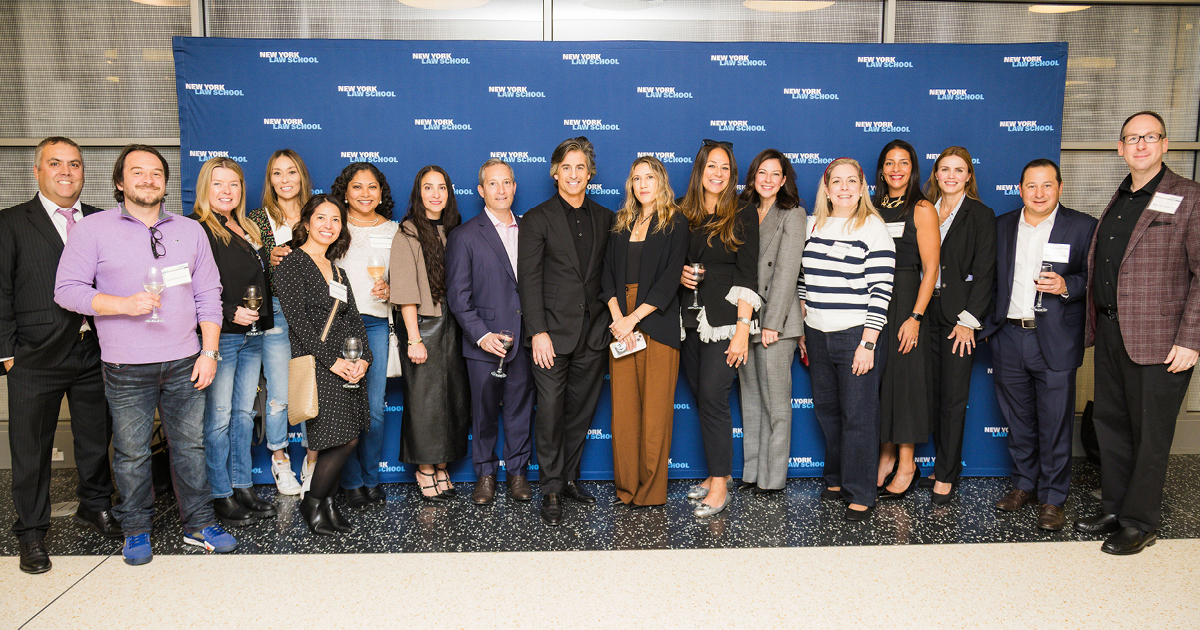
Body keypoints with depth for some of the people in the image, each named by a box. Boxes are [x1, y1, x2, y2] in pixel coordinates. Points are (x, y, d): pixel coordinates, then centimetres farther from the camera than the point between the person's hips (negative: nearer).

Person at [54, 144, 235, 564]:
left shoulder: (191, 231, 9)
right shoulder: (94, 229, 0)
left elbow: (208, 295, 8)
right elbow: (67, 289, -5)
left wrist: (210, 351, 1)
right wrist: (125, 304, -19)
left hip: (184, 363, 2)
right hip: (127, 368, -2)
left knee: (191, 446, 9)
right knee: (131, 453, 7)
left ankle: (199, 524, 22)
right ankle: (136, 531, 25)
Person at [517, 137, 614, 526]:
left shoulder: (605, 218, 11)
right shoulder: (537, 219, 0)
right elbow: (529, 279, -5)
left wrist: (611, 320, 3)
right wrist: (537, 332, -13)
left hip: (593, 334, 4)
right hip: (553, 333, -3)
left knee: (581, 411, 11)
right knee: (550, 412, -2)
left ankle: (570, 478, 26)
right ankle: (552, 490, 11)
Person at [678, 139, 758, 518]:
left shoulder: (743, 217, -1)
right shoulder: (682, 214, 10)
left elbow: (747, 276, -7)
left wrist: (743, 329, -14)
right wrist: (679, 274, -3)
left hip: (724, 320, -5)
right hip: (690, 320, 5)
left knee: (713, 397, -9)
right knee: (702, 398, 9)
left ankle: (720, 486, 0)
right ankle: (720, 471, 24)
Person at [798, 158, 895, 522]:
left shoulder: (873, 228, -6)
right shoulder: (813, 225, 10)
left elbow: (880, 292, -11)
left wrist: (868, 344, -15)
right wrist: (802, 330, 13)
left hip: (857, 337, -5)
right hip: (817, 337, 5)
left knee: (858, 416, -1)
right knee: (826, 409, 13)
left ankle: (860, 495, 11)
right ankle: (836, 478, 31)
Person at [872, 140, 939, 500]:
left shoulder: (921, 209, -3)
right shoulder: (873, 208, 11)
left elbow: (930, 268, -8)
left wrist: (915, 316, -16)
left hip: (905, 300, -5)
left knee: (904, 376, -1)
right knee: (877, 377, 6)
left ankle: (906, 465, 10)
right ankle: (886, 455, 19)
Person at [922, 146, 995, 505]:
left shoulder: (981, 216, 0)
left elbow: (984, 273, -5)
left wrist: (969, 320, -12)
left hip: (959, 317, -4)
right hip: (926, 313, 4)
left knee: (953, 397, 0)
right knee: (932, 393, 7)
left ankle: (946, 475, 9)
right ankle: (946, 462, 22)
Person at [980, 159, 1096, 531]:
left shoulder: (1082, 226, 0)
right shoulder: (1002, 226, 10)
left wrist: (1067, 286, -19)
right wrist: (986, 323, 4)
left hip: (1056, 342, -3)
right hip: (1009, 338, 3)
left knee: (1055, 426, 2)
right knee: (1018, 422, 14)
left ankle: (1052, 499, 16)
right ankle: (1024, 485, 30)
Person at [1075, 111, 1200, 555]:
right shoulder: (1118, 202, 15)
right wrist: (1095, 325, 11)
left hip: (1159, 340, -6)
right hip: (1110, 332, 7)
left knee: (1149, 434, 2)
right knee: (1111, 424, 14)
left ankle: (1140, 523, 16)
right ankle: (1114, 510, 27)